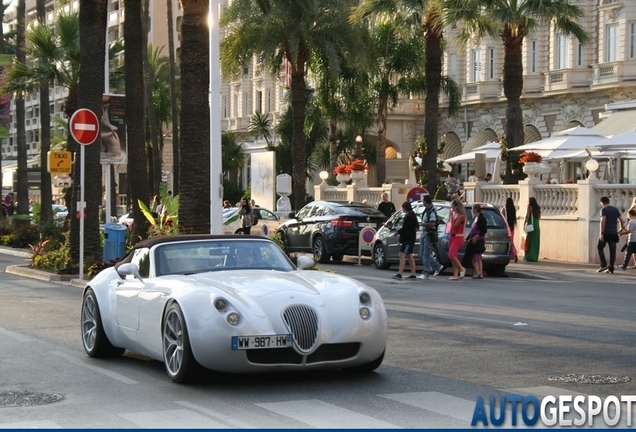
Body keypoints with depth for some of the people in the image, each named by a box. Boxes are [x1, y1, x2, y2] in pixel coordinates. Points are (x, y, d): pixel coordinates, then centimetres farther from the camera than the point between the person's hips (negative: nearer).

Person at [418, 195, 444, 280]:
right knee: (422, 253, 13)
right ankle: (437, 267, 22)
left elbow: (432, 224, -24)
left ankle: (425, 273, -2)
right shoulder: (426, 210, 13)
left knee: (426, 254, -6)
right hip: (423, 234, 10)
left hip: (429, 234, -10)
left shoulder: (432, 211, -17)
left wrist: (422, 224, -14)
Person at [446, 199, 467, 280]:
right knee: (453, 256, 7)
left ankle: (462, 269, -6)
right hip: (452, 237, 9)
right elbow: (450, 224, 14)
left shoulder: (461, 215, -13)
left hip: (458, 238, -9)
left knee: (451, 255, -20)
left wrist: (451, 216, -16)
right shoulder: (454, 214, 12)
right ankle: (455, 275, 8)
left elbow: (454, 226, -19)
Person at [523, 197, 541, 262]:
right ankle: (535, 257, 8)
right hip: (537, 226, 6)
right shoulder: (538, 208, 13)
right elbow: (539, 217, 14)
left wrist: (524, 224, -9)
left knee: (529, 241, -2)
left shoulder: (530, 207, -5)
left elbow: (527, 216, -12)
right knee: (536, 241, 8)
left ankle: (529, 256, -6)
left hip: (531, 226, -6)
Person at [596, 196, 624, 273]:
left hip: (606, 233, -5)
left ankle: (603, 265, -5)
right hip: (614, 233, 5)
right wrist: (622, 228, 32)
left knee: (600, 247, 7)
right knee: (612, 250, 5)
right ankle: (611, 268, 3)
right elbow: (621, 220, 13)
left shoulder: (604, 210, -5)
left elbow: (603, 221, -17)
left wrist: (601, 233, -19)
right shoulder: (616, 209, 12)